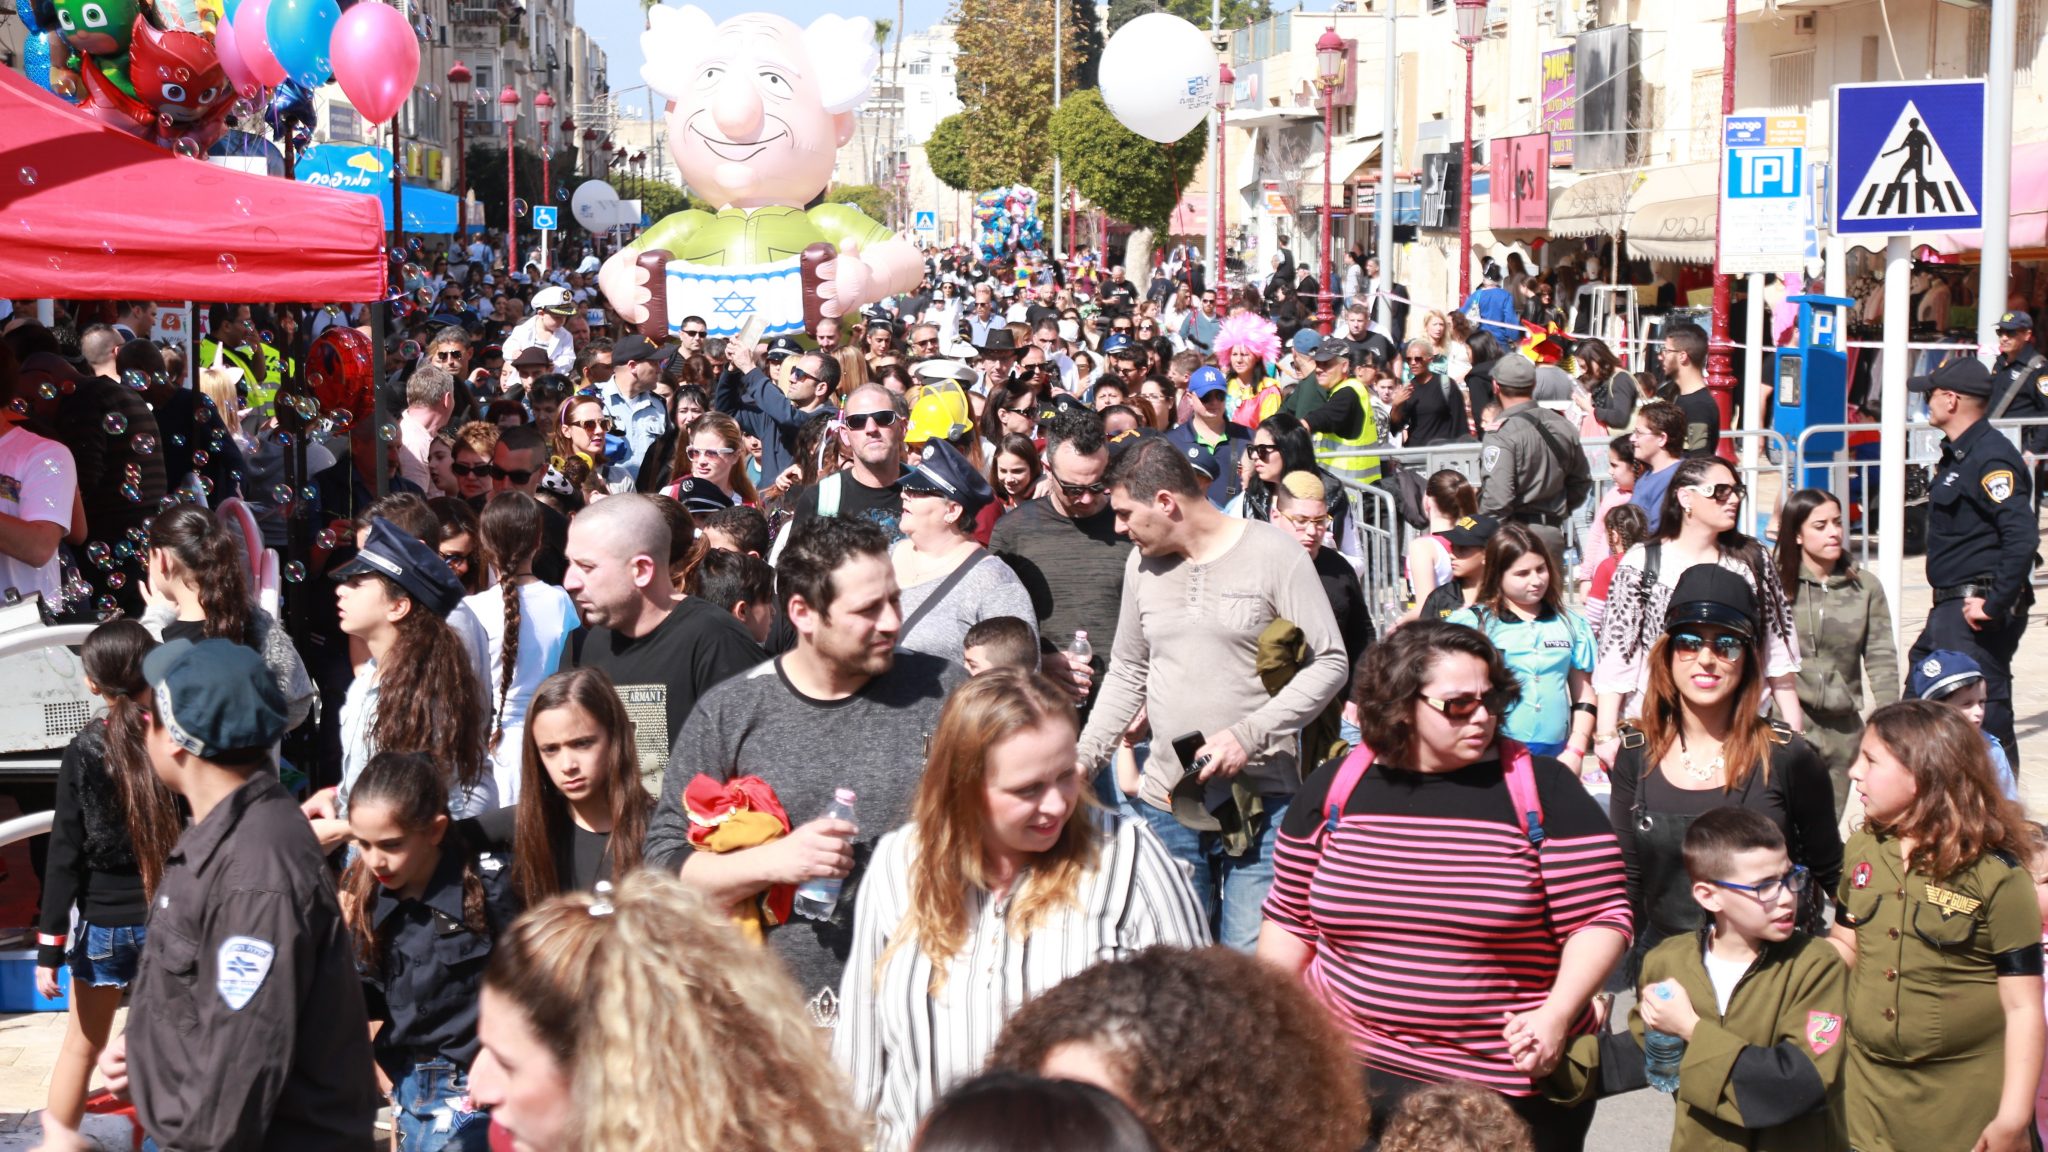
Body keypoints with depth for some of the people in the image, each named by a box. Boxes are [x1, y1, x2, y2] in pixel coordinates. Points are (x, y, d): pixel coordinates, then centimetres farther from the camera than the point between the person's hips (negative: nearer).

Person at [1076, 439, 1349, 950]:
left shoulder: (1273, 552, -5)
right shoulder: (1143, 563, 11)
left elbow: (1330, 663, -7)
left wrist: (1249, 735, -16)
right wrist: (1083, 763, 10)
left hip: (1262, 799, -5)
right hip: (1165, 801, 5)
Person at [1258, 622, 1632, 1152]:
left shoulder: (1541, 789, -5)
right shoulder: (1334, 789, 3)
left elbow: (1601, 916, -7)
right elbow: (1291, 921, 12)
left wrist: (1556, 1015, -20)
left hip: (1514, 1080, -1)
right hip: (1349, 1069, 2)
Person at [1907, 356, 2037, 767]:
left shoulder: (1990, 457, -17)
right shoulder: (1958, 454, 15)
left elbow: (2023, 537, -28)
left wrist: (1994, 605, -25)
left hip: (1977, 613, -11)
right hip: (1950, 609, 11)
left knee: (1985, 725, -8)